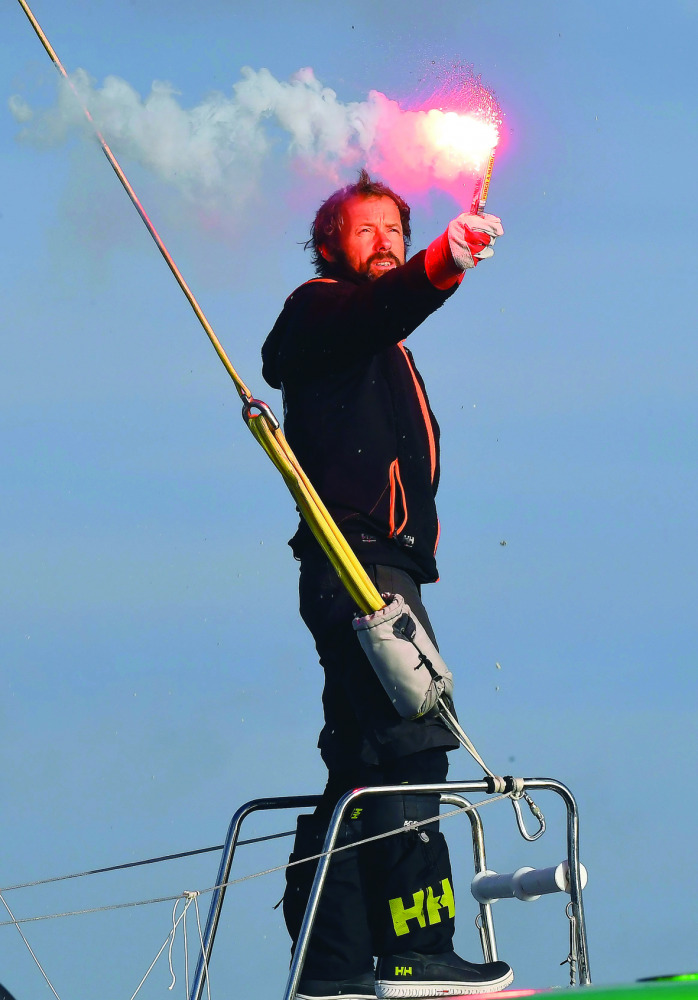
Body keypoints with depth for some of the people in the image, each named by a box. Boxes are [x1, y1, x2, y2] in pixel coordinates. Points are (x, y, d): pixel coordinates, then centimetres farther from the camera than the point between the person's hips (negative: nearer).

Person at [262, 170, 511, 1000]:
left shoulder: (385, 350, 31)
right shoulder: (319, 310, 3)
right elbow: (378, 307, -21)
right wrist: (444, 264, -35)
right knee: (411, 738, -19)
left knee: (365, 762, 6)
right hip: (354, 558, -10)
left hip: (385, 564, 10)